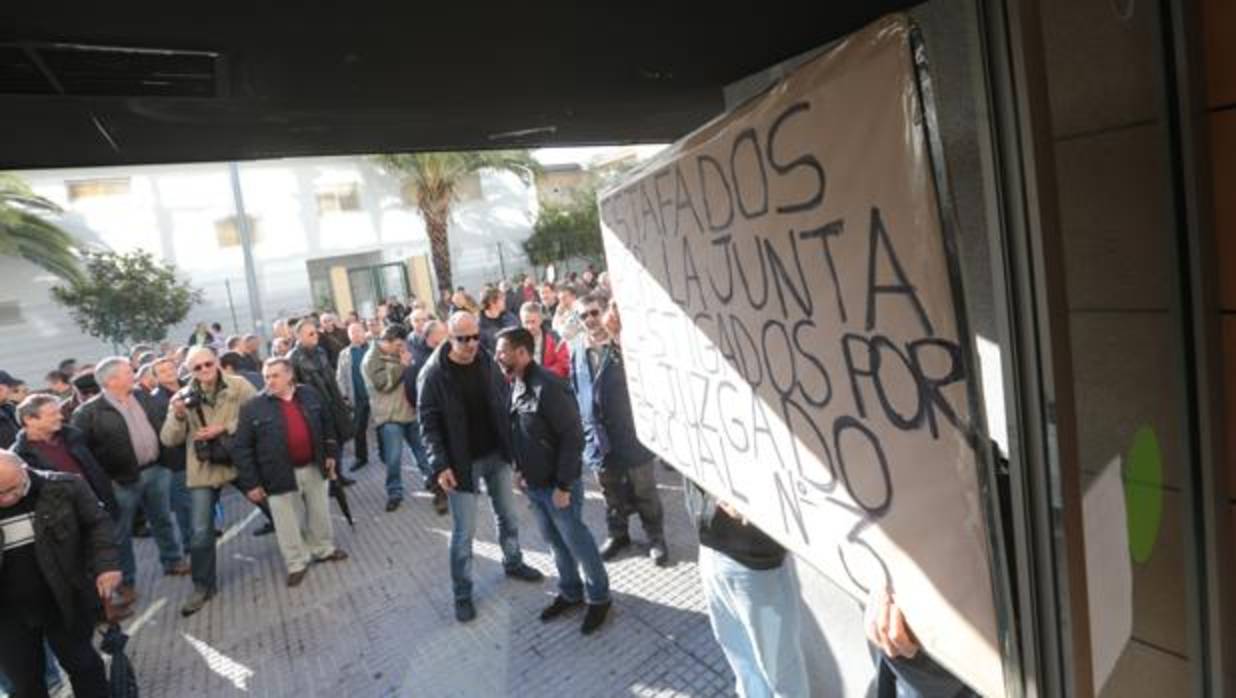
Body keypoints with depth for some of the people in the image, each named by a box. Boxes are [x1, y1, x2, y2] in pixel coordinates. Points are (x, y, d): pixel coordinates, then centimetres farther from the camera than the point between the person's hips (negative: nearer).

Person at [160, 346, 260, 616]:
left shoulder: (238, 385, -6)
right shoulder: (182, 397, -1)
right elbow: (169, 440, -3)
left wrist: (224, 428, -20)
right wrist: (178, 416, -22)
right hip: (203, 469, 1)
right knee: (200, 533, 2)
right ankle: (202, 586, 18)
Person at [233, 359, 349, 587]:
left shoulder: (309, 394, -1)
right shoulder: (252, 407, -12)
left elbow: (326, 424, 12)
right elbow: (241, 448, -9)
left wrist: (330, 453, 11)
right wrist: (250, 482, -10)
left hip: (313, 467, 3)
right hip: (280, 474, -3)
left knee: (320, 512, 18)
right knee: (287, 522, 9)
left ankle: (324, 549, 38)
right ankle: (296, 563, 26)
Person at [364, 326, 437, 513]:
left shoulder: (398, 355, 14)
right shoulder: (372, 359, -9)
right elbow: (384, 382, -21)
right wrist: (402, 365, -17)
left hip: (411, 411, 7)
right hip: (389, 416, -6)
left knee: (423, 449, 12)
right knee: (394, 457, -2)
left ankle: (433, 481, 24)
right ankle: (394, 493, 14)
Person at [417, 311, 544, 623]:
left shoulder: (487, 361, -3)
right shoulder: (433, 373, -16)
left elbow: (504, 402, 6)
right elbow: (428, 423, -14)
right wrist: (440, 465, -21)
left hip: (496, 455, 5)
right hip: (462, 463, -4)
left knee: (508, 516, 19)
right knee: (464, 531, 5)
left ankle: (513, 563, 43)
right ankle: (462, 593, 23)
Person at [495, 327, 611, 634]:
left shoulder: (548, 387, -24)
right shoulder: (515, 385, 2)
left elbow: (572, 438, -23)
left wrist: (563, 485, -20)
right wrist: (519, 469, 11)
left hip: (557, 485, -8)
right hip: (533, 484, 8)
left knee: (577, 542, 7)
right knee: (554, 541, 20)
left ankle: (599, 598, 26)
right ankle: (570, 592, 38)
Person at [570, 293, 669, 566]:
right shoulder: (576, 349, 4)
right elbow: (573, 388, 12)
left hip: (632, 431, -3)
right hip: (597, 433, 4)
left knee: (644, 491, 10)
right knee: (611, 491, 20)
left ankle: (656, 538, 28)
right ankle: (617, 533, 39)